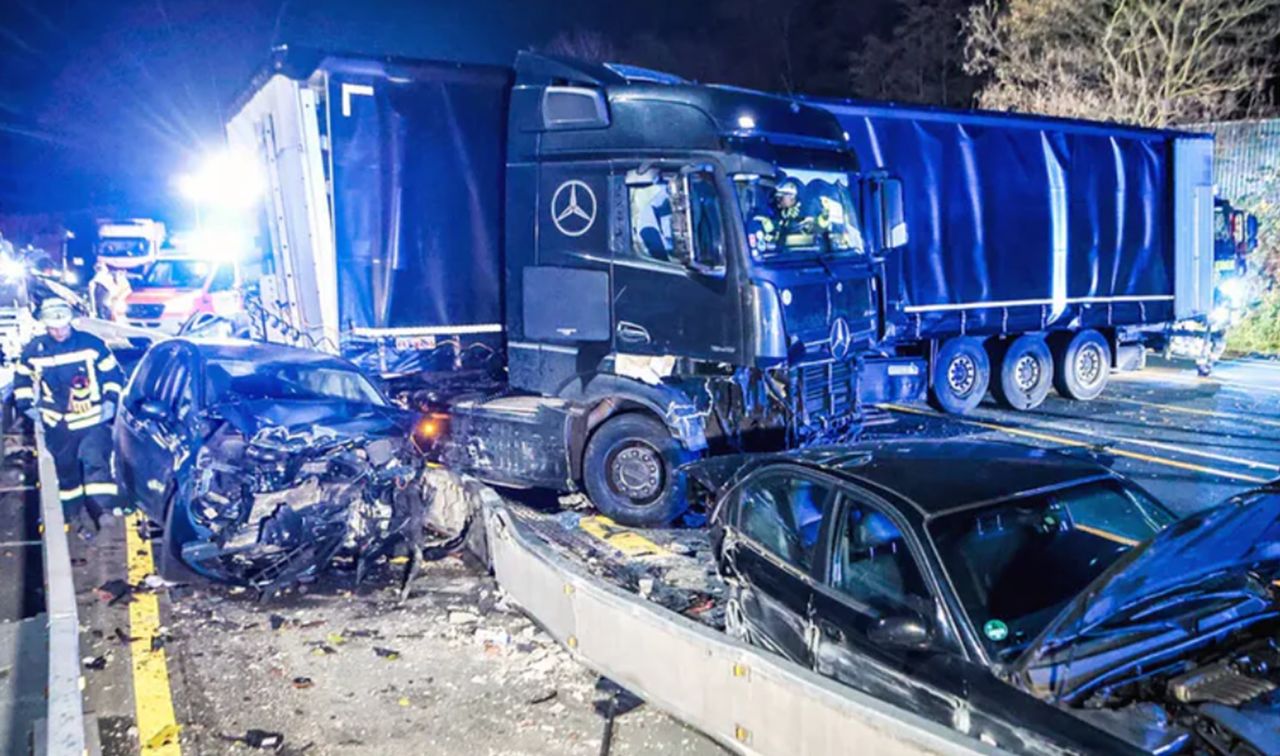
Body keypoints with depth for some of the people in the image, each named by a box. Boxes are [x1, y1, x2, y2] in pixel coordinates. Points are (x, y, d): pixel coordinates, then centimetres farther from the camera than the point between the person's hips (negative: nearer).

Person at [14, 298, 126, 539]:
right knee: (67, 471, 11)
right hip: (57, 425, 3)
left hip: (93, 421, -2)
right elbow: (22, 379, 16)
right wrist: (27, 405, 7)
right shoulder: (34, 350, 0)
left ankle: (107, 513, -16)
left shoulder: (91, 343, -6)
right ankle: (76, 514, 25)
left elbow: (113, 373, 4)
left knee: (96, 463, -14)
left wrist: (110, 400, -4)